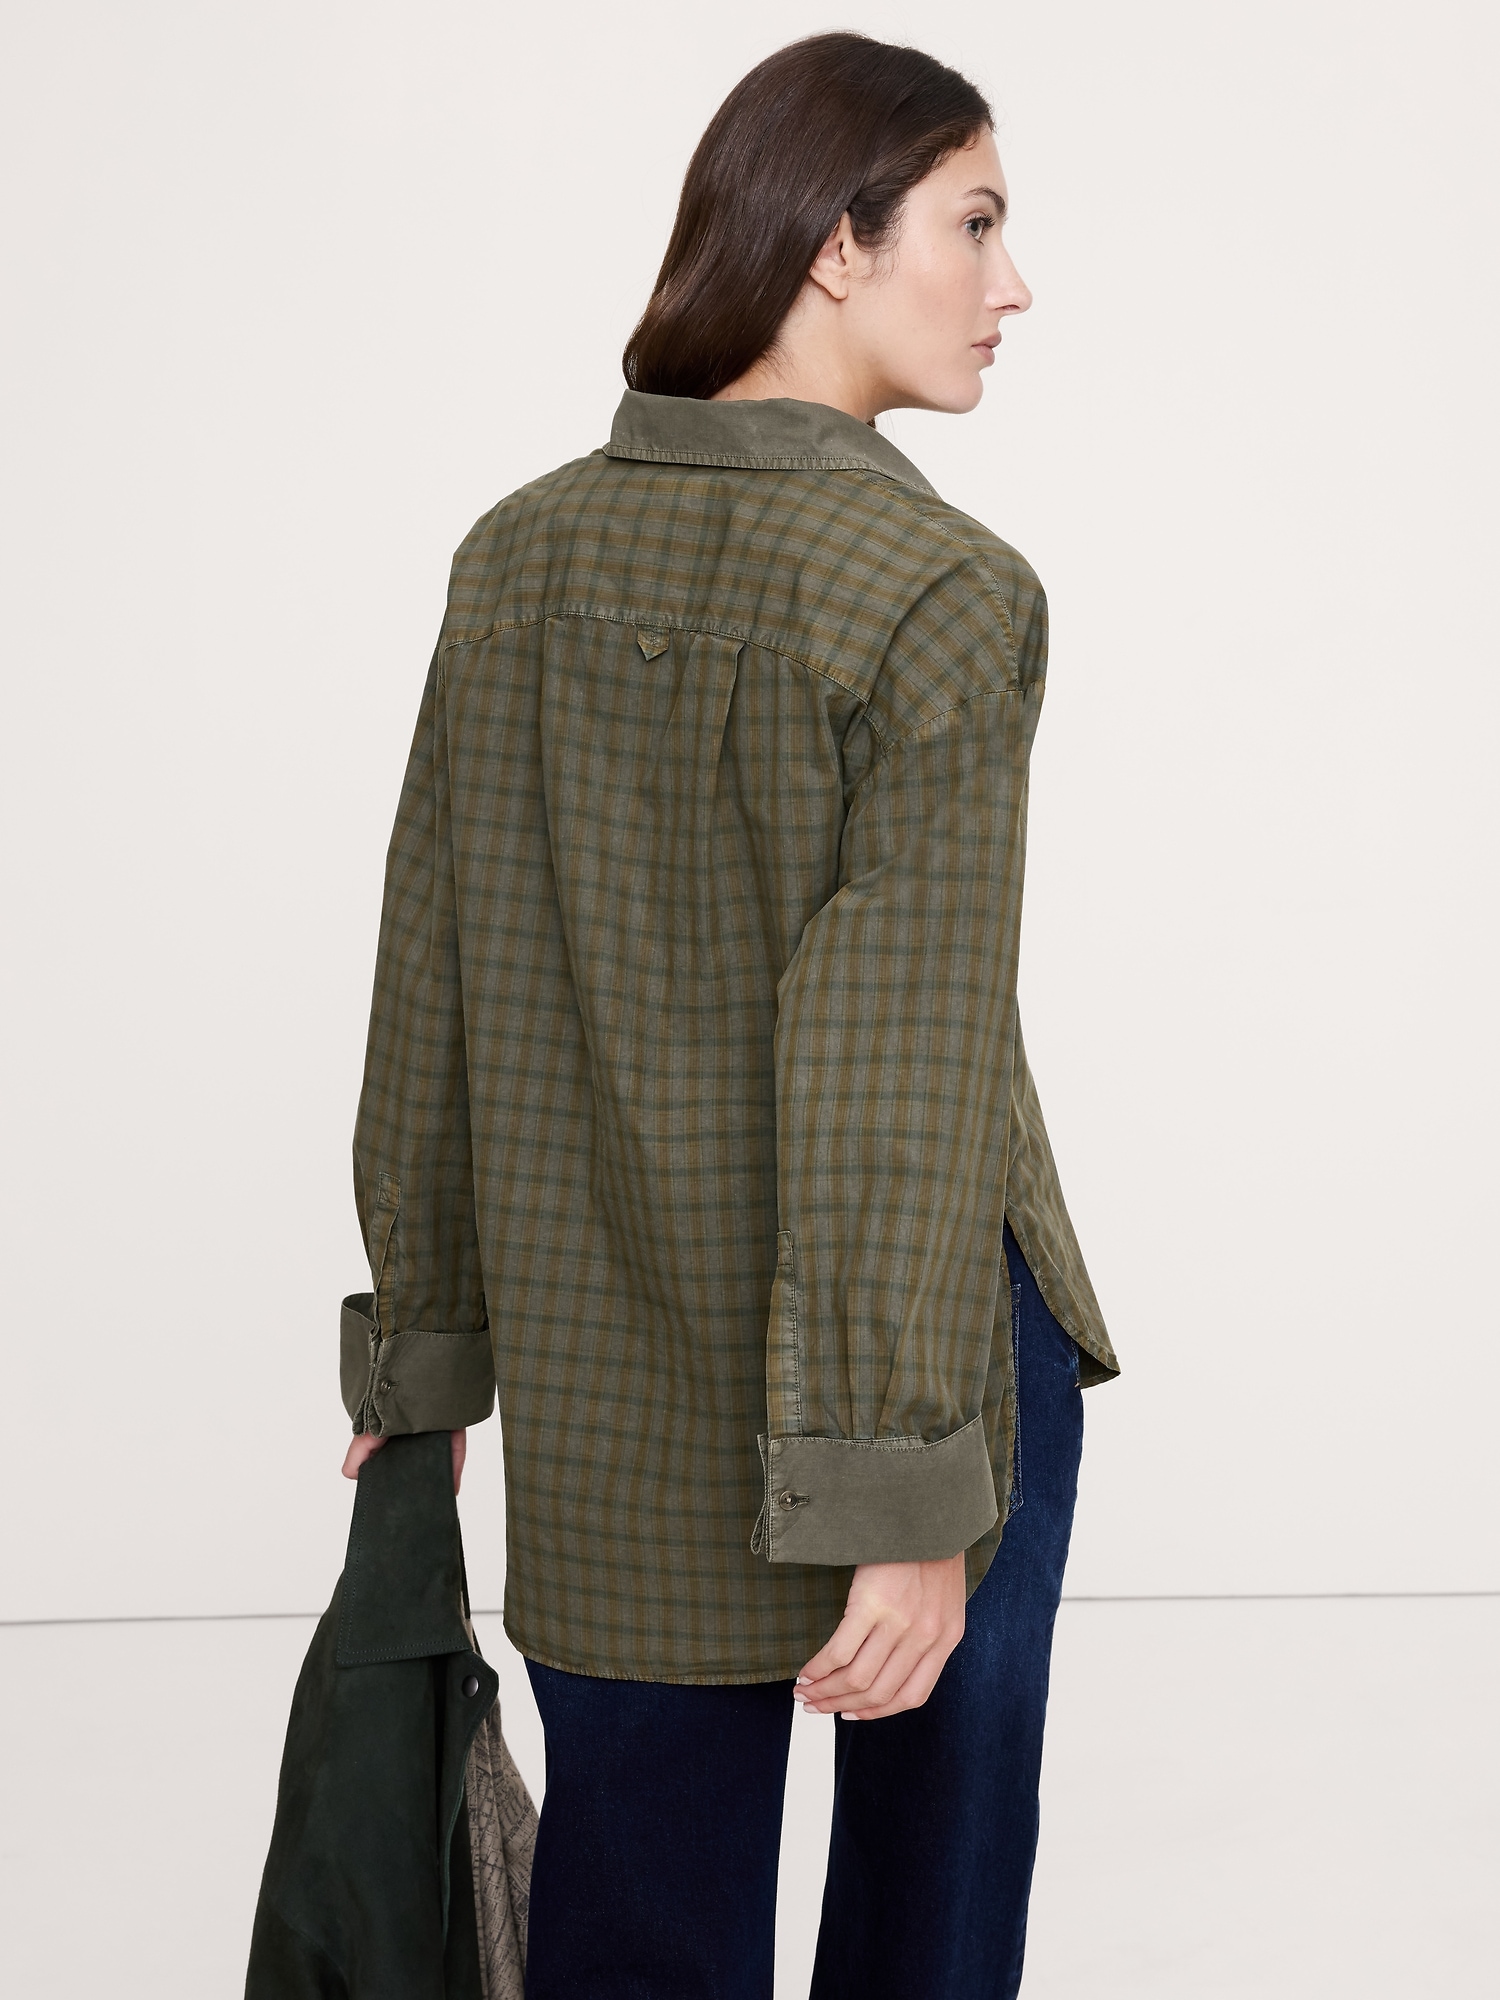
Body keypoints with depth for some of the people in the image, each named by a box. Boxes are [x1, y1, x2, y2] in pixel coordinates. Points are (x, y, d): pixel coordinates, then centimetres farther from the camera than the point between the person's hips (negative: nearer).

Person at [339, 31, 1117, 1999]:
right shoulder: (944, 593, -17)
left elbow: (434, 989, 3)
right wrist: (906, 1500, -19)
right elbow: (900, 1063, -22)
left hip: (605, 1390, 4)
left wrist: (424, 1338, 12)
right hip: (916, 1348, -4)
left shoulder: (518, 558, -1)